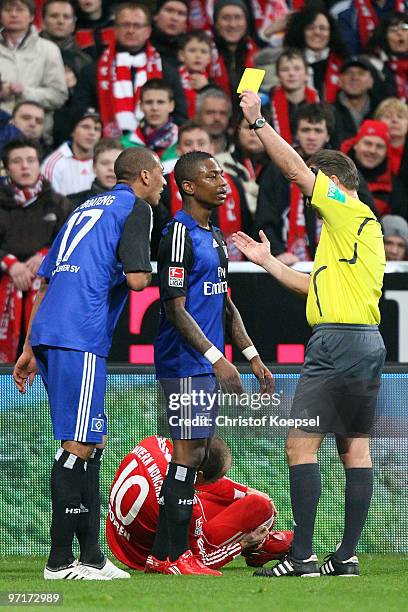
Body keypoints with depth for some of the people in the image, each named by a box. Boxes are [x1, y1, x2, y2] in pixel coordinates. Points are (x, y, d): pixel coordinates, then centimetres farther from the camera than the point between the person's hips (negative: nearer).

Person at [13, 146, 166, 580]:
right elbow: (136, 279, -12)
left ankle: (91, 556, 12)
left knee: (90, 444, 12)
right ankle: (60, 559, -12)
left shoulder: (88, 208, 26)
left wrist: (29, 349, 26)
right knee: (79, 445, -9)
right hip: (79, 338, -9)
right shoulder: (136, 208, 1)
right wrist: (144, 271, 12)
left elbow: (46, 282, 25)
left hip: (48, 333, 9)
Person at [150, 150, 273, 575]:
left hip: (208, 363, 10)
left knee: (193, 456, 9)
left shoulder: (215, 236, 18)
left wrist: (253, 357, 18)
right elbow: (176, 308, -17)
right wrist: (216, 358, -21)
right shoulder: (179, 234, -12)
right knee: (189, 453, -10)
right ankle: (174, 556, -7)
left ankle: (161, 554, 13)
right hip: (185, 363, -10)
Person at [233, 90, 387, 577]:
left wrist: (258, 122, -2)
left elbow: (295, 169, -10)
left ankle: (302, 556, -15)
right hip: (366, 342, 10)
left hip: (339, 340, -10)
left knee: (301, 444, -10)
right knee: (354, 447, 7)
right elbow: (316, 286, 26)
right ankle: (347, 556, 6)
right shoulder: (362, 225, 22)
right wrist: (268, 261, 27)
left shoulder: (347, 211, -6)